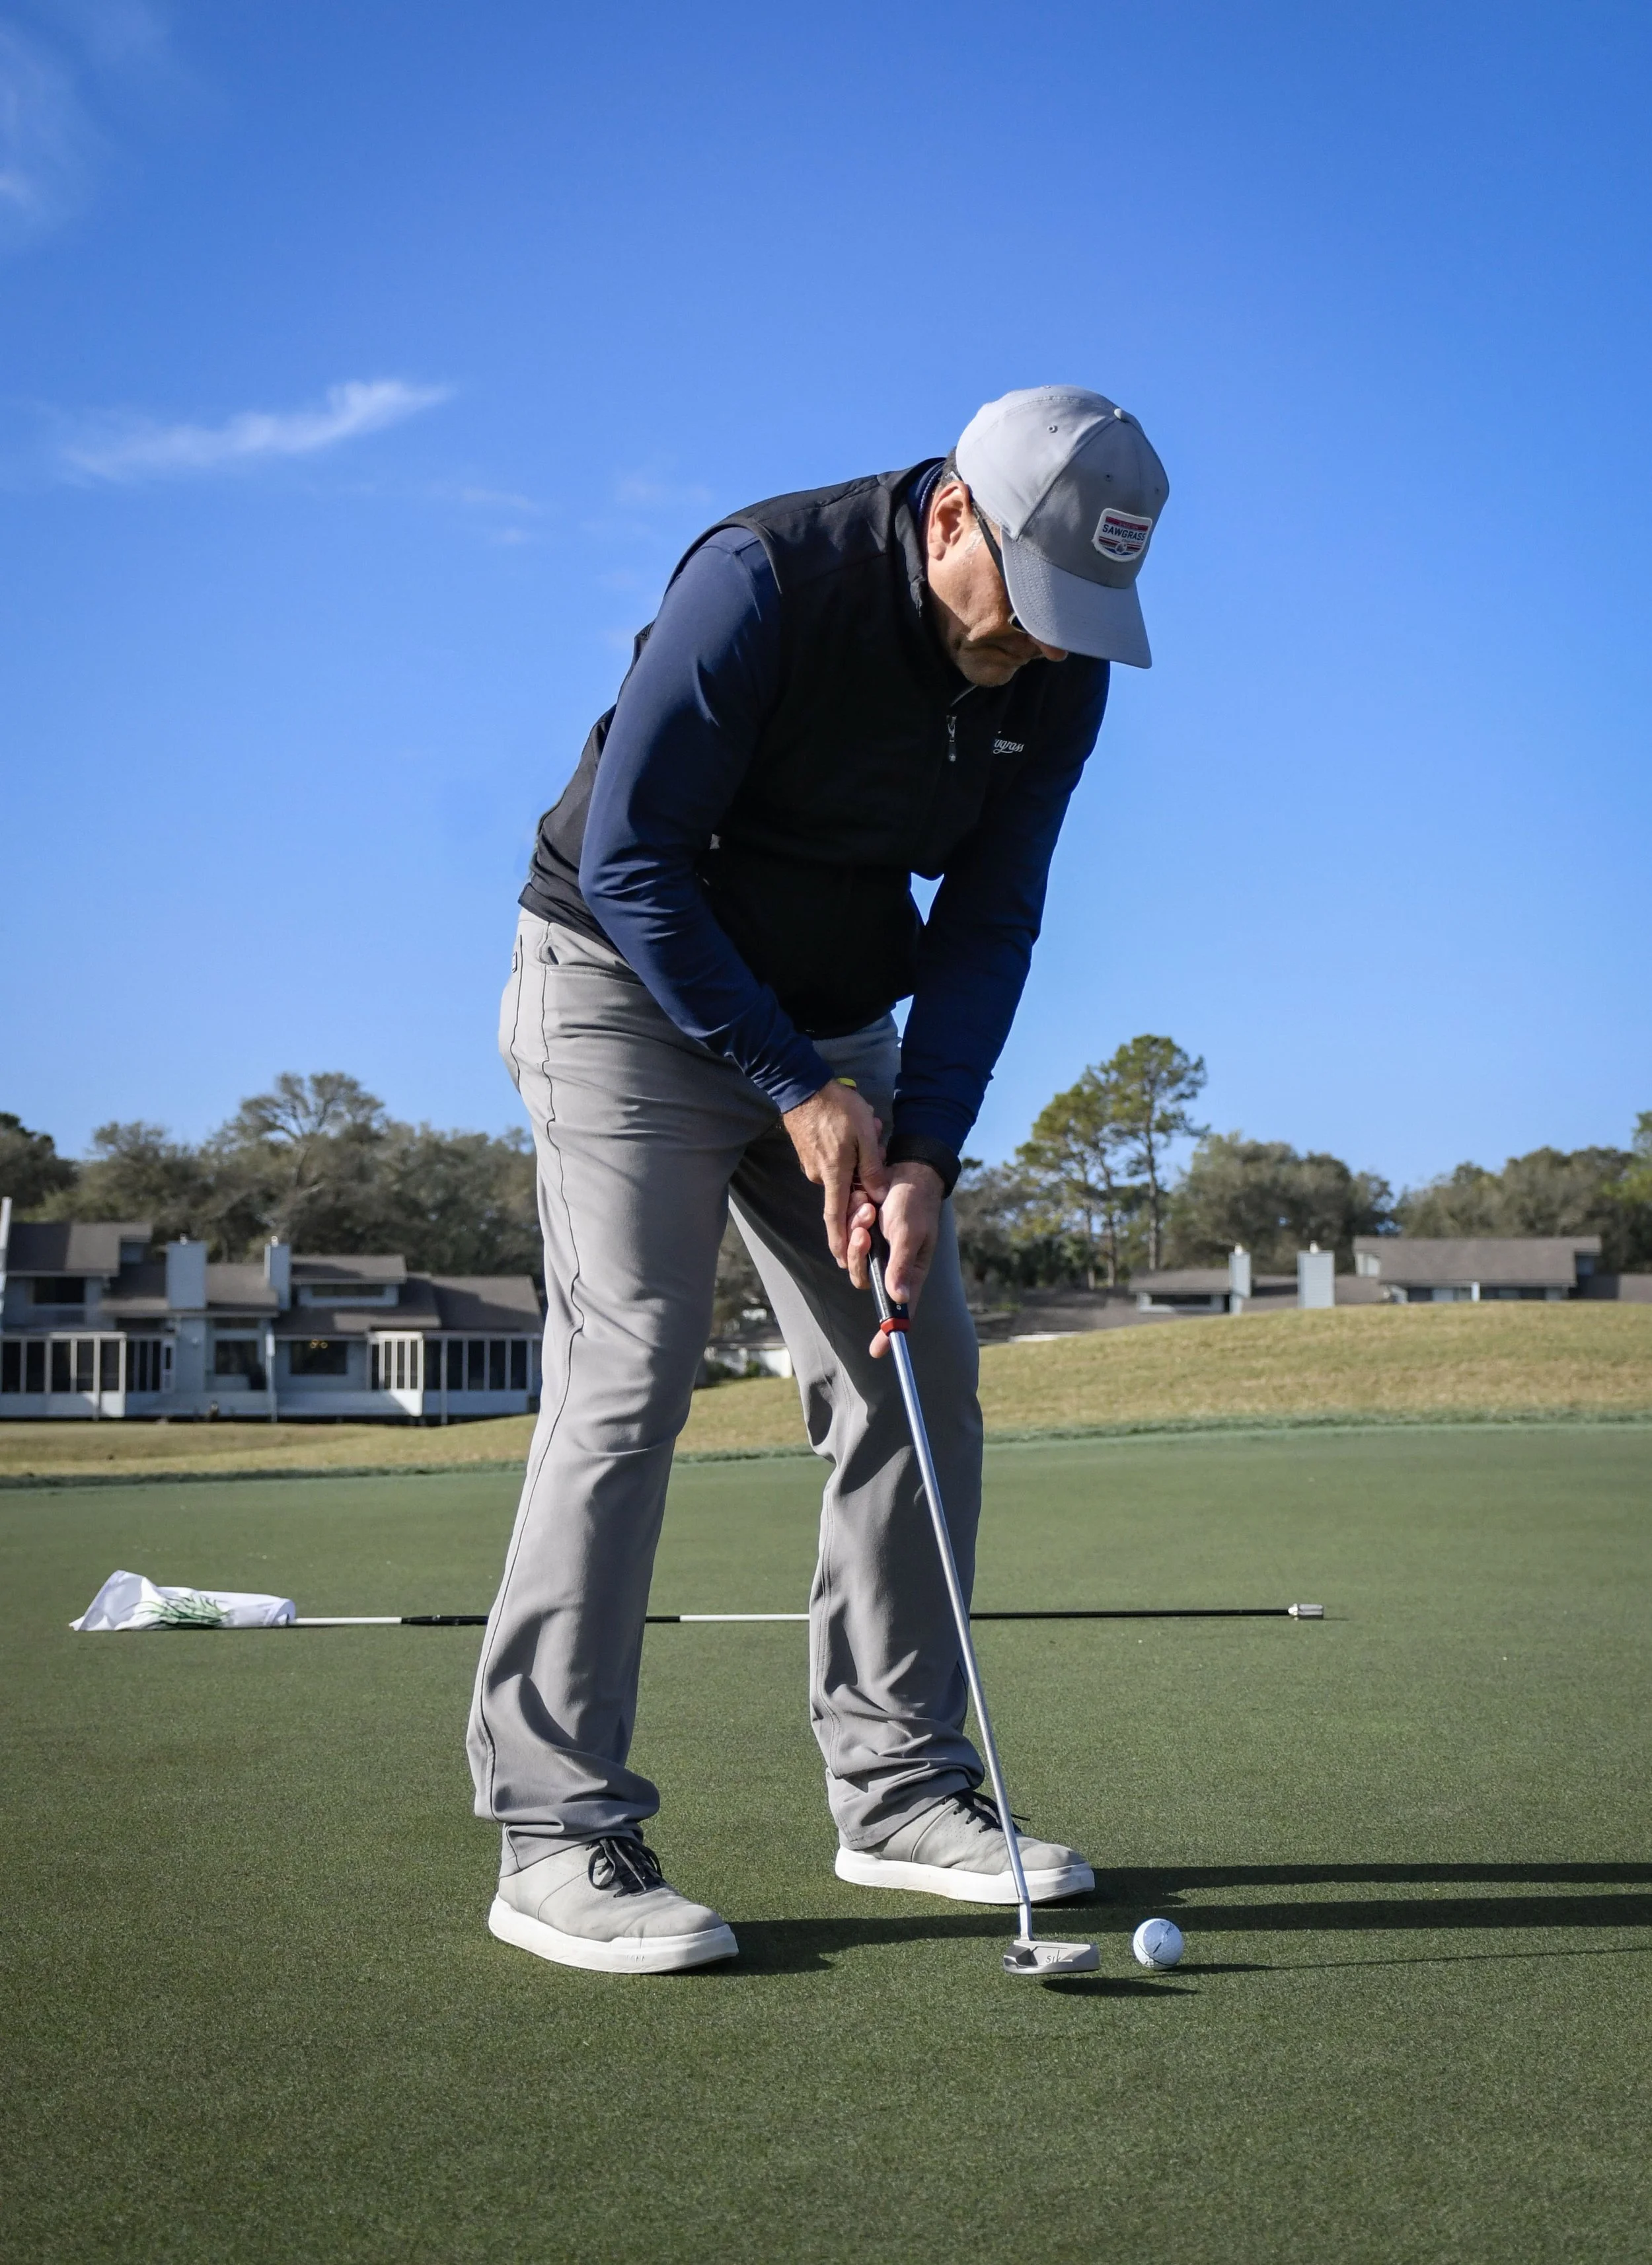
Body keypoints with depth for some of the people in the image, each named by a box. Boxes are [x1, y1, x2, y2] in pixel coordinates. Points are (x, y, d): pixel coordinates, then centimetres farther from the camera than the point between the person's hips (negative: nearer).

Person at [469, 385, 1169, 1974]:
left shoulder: (1057, 675, -6)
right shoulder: (767, 579, -24)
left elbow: (988, 924, -3)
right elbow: (629, 859, -22)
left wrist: (922, 1155, -15)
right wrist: (796, 1089, -21)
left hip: (836, 1021, 7)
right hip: (630, 990, -6)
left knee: (920, 1371, 1)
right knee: (627, 1368, -16)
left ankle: (898, 1785, 10)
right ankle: (554, 1829, -12)